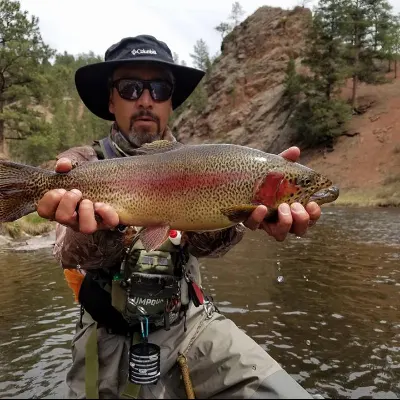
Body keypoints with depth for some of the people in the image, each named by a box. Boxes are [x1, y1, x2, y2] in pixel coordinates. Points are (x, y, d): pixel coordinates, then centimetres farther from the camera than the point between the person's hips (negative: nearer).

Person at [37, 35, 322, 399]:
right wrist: (103, 226, -45)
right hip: (112, 341, -1)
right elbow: (73, 253, -22)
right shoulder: (81, 163, -5)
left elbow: (204, 242, -18)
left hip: (193, 325, 2)